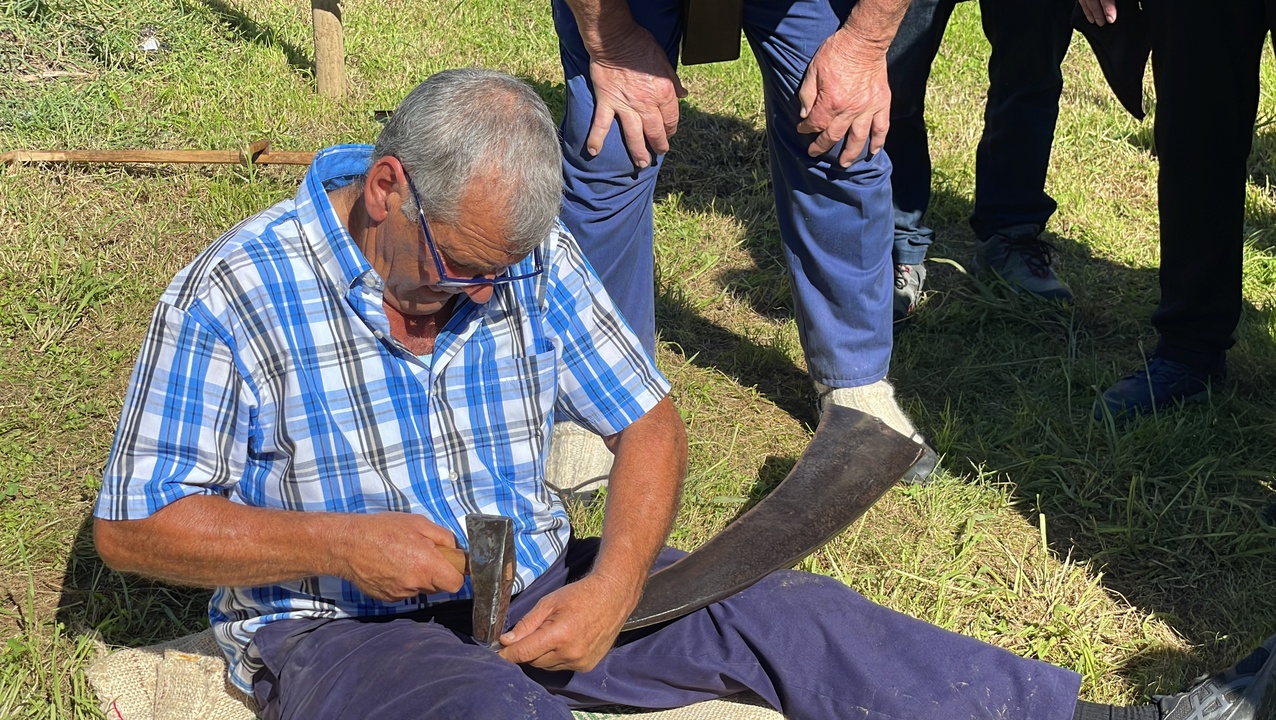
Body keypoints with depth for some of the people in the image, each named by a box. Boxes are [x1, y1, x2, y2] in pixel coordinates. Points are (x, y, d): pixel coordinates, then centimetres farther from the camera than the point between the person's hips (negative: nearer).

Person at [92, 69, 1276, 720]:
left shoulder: (529, 257, 1)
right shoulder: (236, 292, -13)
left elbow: (649, 424, 5)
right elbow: (134, 526, -13)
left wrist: (613, 584, -13)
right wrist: (341, 541, -24)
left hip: (532, 587, 5)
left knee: (781, 610, -13)